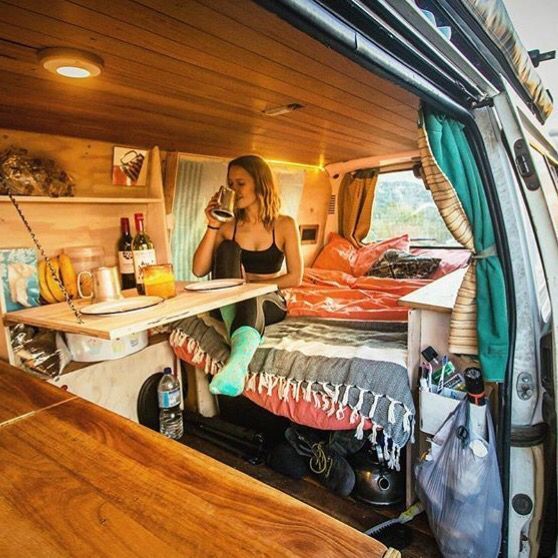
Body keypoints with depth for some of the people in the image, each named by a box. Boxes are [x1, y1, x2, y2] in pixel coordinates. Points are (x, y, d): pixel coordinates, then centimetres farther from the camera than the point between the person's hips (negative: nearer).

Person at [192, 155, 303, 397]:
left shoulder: (285, 225, -2)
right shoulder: (228, 226, 1)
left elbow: (295, 277, -4)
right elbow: (199, 270, -6)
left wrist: (254, 284, -12)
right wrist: (212, 227, -14)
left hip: (269, 301, -2)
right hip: (228, 304, 2)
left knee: (250, 302, -39)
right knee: (227, 247, -25)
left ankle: (236, 364, -70)